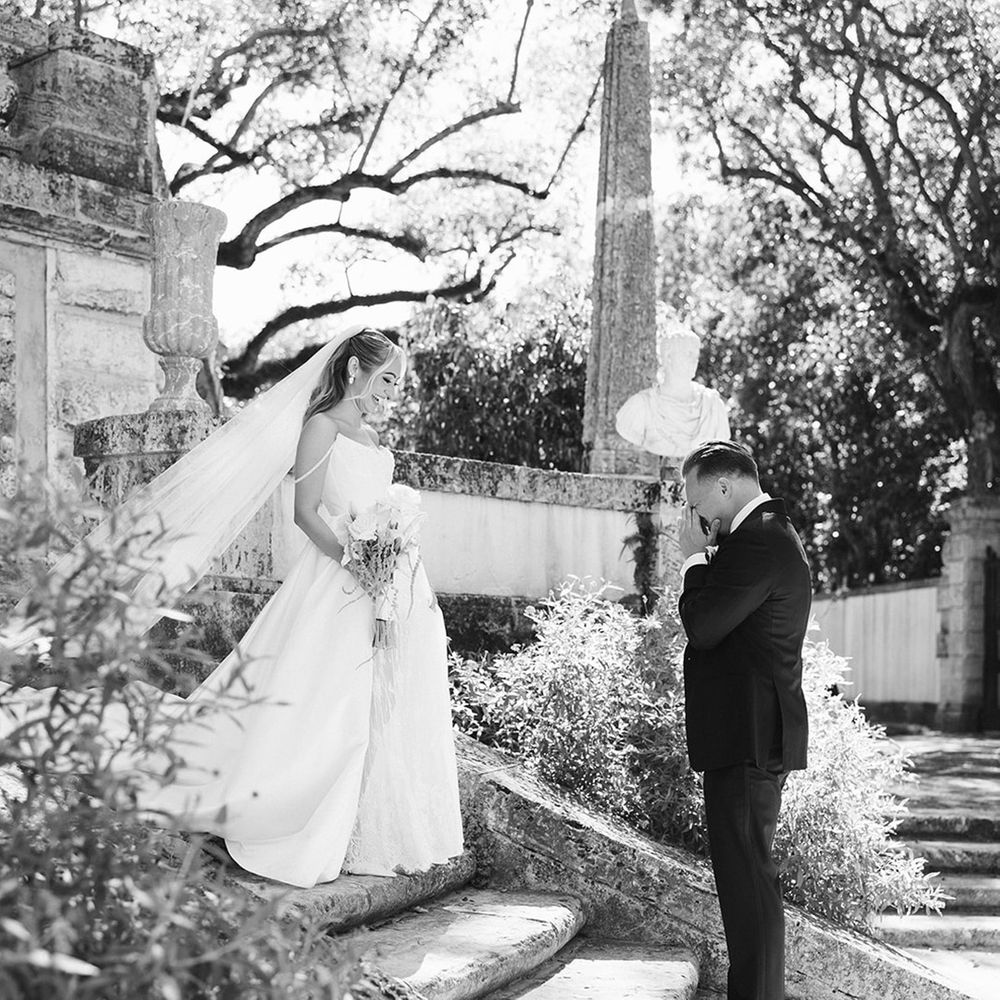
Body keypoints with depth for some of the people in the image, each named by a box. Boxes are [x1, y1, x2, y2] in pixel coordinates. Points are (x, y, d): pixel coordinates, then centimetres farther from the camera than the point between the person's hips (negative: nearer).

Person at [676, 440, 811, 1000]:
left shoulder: (758, 542, -17)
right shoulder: (771, 534, 17)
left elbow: (702, 627, -20)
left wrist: (696, 560, -6)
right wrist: (707, 558, 8)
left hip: (746, 737, -11)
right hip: (756, 733, 11)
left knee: (747, 876, -8)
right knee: (748, 873, 16)